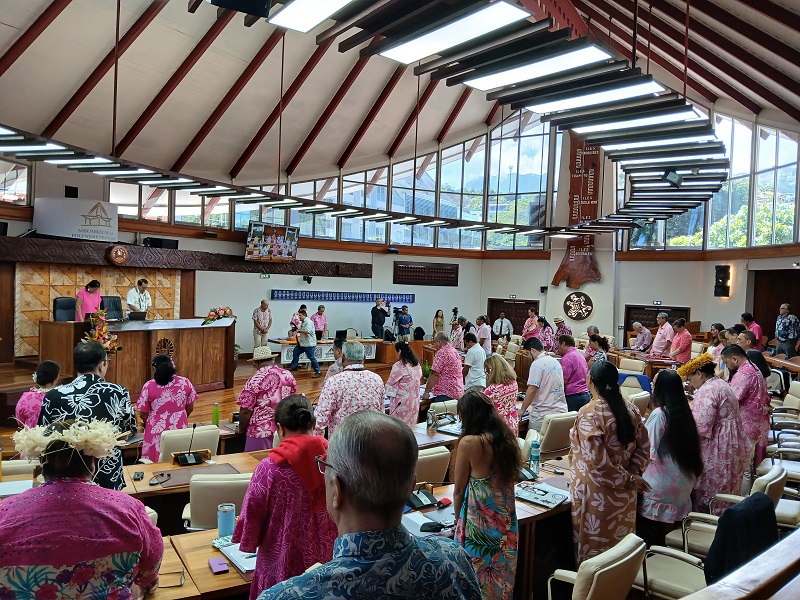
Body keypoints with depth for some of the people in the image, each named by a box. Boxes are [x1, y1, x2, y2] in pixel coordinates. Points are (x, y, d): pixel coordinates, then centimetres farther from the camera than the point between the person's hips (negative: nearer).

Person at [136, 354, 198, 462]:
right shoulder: (185, 382, -6)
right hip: (180, 430, 2)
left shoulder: (149, 386, -11)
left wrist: (147, 423, 19)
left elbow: (142, 414, -3)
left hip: (157, 431, -2)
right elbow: (190, 408, 5)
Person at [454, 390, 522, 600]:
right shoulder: (506, 437, -2)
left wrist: (458, 520, 6)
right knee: (501, 573, 21)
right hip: (506, 520, 6)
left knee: (478, 580, 12)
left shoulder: (469, 442, -19)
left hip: (479, 522, -6)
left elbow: (459, 490, -9)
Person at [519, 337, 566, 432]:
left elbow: (532, 390, -18)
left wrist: (522, 410, -8)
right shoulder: (556, 362, 12)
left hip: (543, 414, -7)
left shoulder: (537, 364, -12)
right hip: (560, 411, 8)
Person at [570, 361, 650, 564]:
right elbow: (643, 447, 5)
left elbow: (597, 461, -23)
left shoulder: (589, 413, -20)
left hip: (597, 496, -6)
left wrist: (628, 479, -12)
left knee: (594, 551, 8)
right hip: (624, 495, 7)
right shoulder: (630, 409, 0)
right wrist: (632, 474, -1)